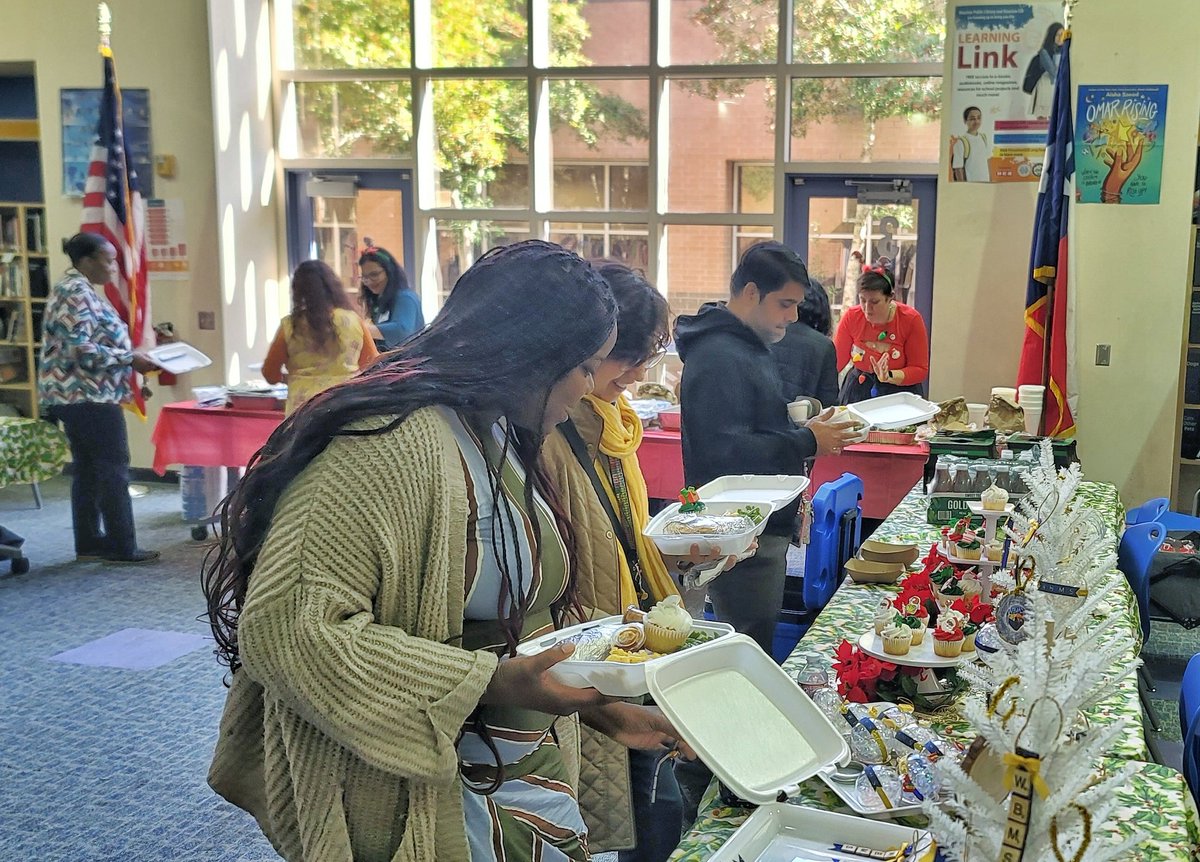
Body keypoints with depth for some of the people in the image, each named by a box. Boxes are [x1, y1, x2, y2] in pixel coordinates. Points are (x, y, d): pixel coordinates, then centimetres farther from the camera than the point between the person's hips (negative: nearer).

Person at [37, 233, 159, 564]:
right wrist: (131, 359, -20)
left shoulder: (77, 289, 16)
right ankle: (121, 548, -3)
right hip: (89, 396, -10)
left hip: (77, 395, 10)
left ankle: (89, 544, 16)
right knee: (113, 469, -6)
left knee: (88, 470, 11)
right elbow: (81, 349, -23)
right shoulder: (77, 292, -15)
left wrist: (128, 359, 13)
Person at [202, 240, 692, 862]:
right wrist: (493, 682, -29)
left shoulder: (503, 437, 7)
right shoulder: (392, 444, -24)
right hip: (426, 803, -8)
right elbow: (287, 628, -30)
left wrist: (595, 707, 5)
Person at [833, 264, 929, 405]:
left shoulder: (911, 319, -14)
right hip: (857, 391, 2)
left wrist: (889, 377, -27)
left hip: (899, 392, -2)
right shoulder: (851, 317, -9)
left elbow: (920, 370, -11)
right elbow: (837, 360, -4)